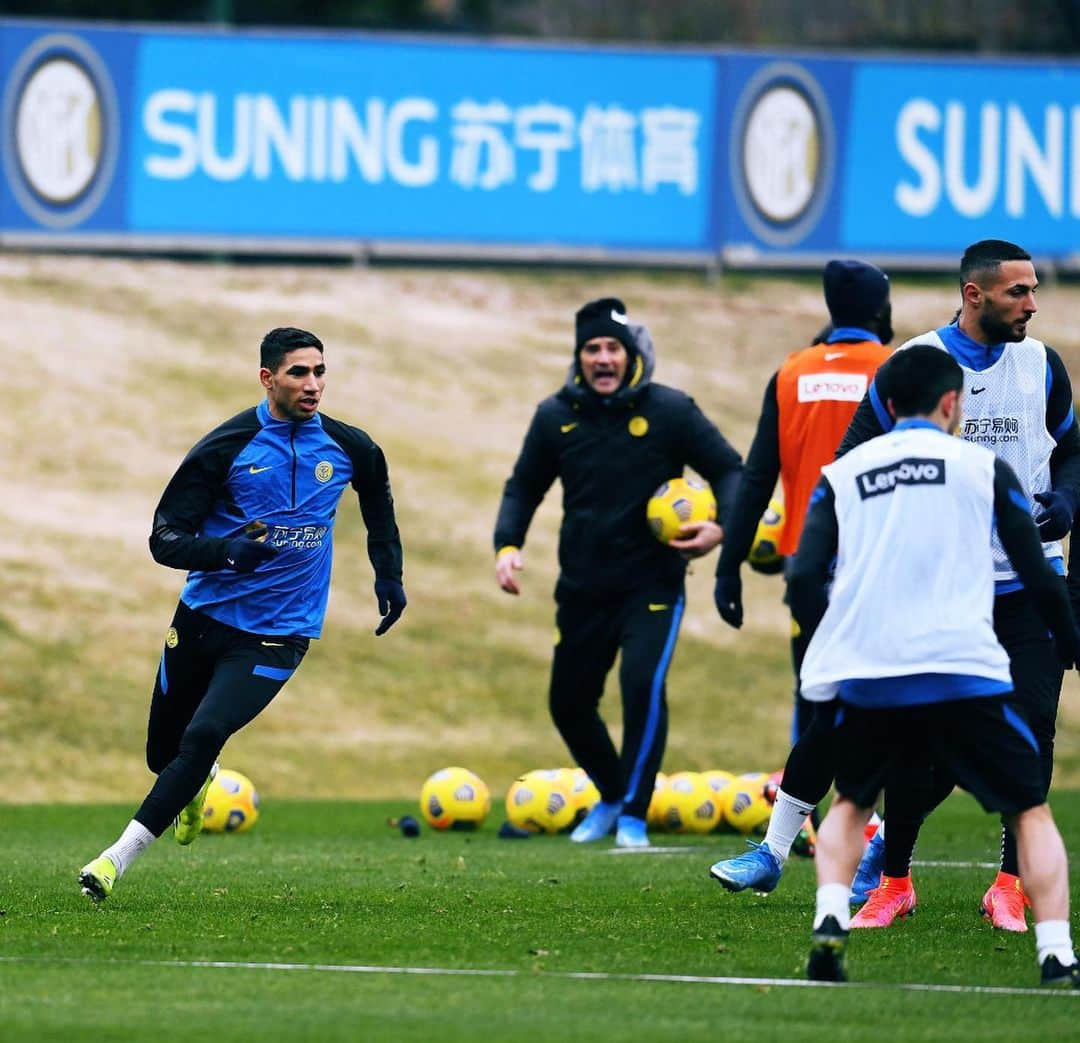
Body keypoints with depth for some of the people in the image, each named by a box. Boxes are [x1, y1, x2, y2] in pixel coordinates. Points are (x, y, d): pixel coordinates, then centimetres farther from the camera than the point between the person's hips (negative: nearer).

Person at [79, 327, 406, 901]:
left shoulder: (348, 448, -1)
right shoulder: (225, 448, -10)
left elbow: (378, 502, 24)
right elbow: (165, 539, -11)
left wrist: (389, 576, 21)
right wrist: (228, 552, -29)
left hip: (277, 633, -1)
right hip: (203, 617, 1)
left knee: (203, 737, -21)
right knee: (163, 752, 12)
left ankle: (119, 858, -16)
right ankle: (194, 789, 51)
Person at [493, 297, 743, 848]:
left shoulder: (669, 410, -6)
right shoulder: (556, 416, 2)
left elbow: (728, 468, 0)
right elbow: (524, 488, 13)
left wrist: (722, 526, -18)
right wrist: (507, 545, -3)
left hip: (652, 584, -4)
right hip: (583, 590, 4)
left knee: (643, 684, -24)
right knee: (569, 703, 10)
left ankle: (633, 813, -9)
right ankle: (610, 796, 37)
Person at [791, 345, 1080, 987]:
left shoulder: (842, 474, 12)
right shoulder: (984, 467, 7)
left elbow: (805, 580, 5)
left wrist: (832, 650, 22)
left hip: (867, 678, 3)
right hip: (964, 671, -3)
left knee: (852, 805, 26)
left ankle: (830, 924, 3)